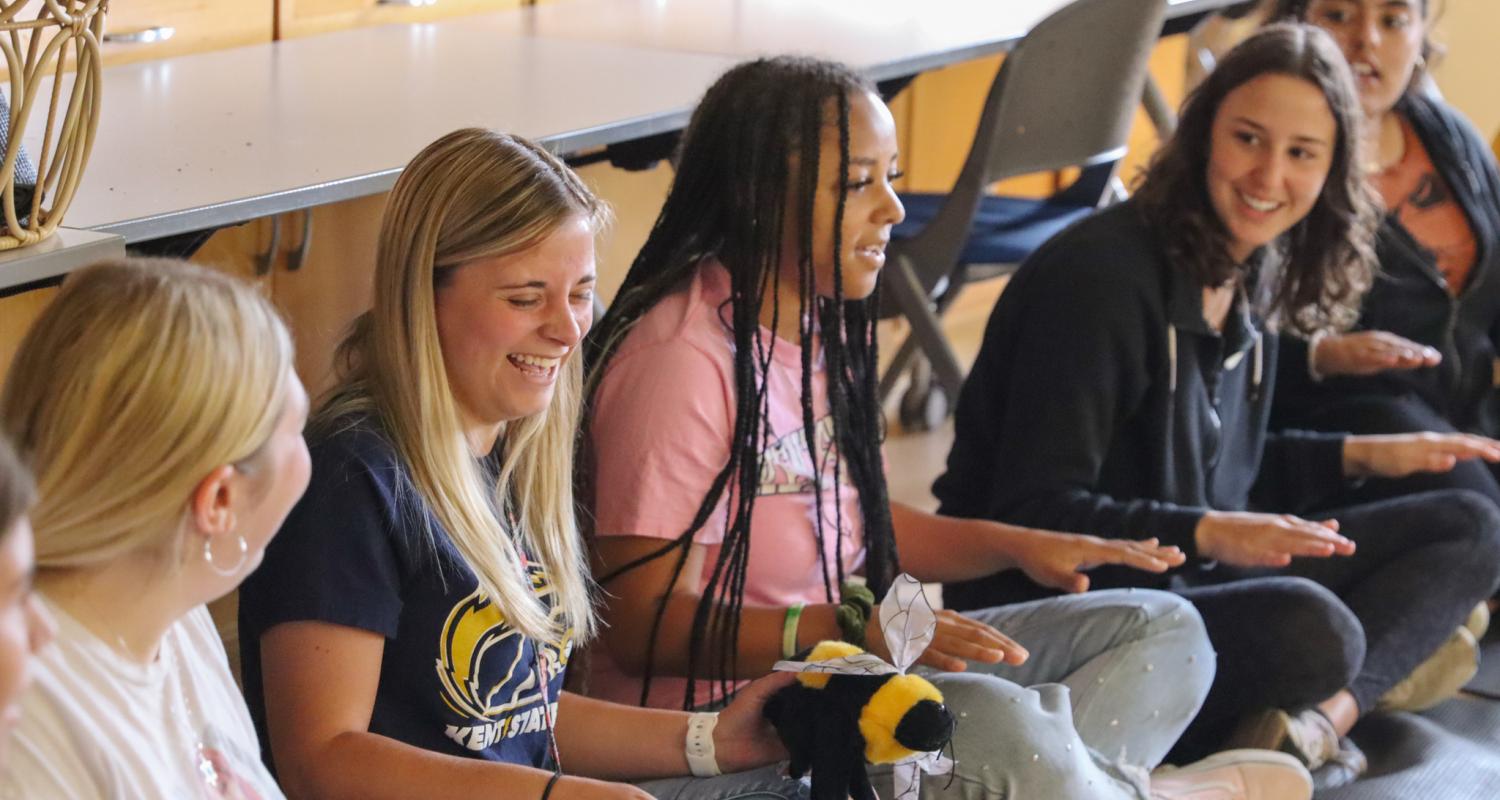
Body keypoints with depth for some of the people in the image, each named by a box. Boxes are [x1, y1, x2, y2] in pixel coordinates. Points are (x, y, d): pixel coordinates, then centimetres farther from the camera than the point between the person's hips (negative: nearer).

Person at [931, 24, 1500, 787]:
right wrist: (1207, 533, -32)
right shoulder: (1101, 276, -19)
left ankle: (1326, 710, -19)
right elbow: (1034, 512, -21)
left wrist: (1363, 455, 15)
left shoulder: (1249, 276, 8)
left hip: (1190, 580, 10)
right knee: (1311, 629, -40)